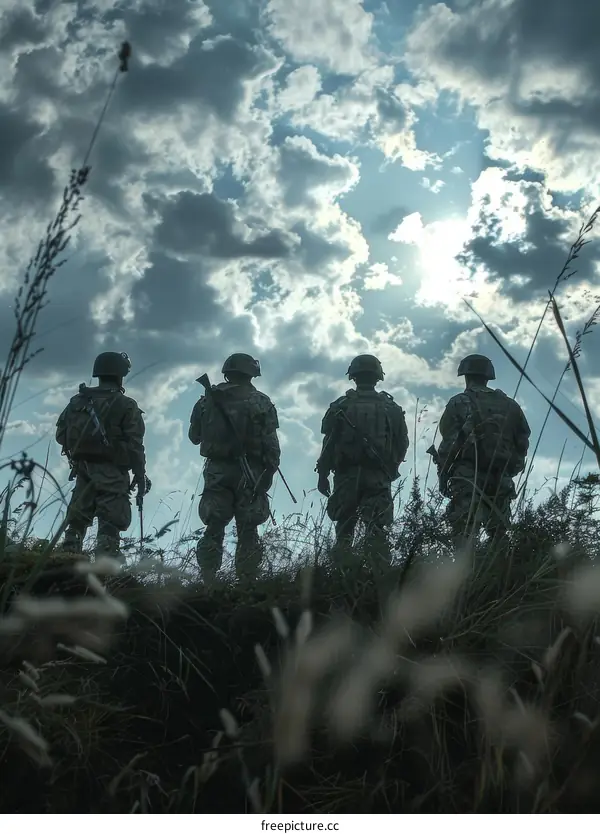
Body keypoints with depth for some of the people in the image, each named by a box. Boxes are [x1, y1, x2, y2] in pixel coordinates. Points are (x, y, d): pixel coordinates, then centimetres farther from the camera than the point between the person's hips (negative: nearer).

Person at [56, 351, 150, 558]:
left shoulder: (77, 401, 9)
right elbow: (135, 445, -10)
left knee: (76, 521, 15)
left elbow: (61, 435, 9)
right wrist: (140, 475, -4)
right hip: (111, 472, -5)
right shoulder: (125, 405, -7)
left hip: (83, 470, 6)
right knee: (110, 525, -5)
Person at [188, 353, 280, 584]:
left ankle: (208, 582, 4)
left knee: (214, 528, 8)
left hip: (217, 471, 2)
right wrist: (270, 470, 0)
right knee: (247, 530, 5)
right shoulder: (261, 403, -2)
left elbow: (194, 437, 13)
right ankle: (246, 581, 5)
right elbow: (271, 443, -7)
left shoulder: (208, 400, 4)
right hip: (250, 473, -2)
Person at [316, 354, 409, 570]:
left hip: (347, 475, -1)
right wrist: (390, 469, 22)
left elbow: (328, 445, -2)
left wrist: (323, 474, 5)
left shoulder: (341, 407, 0)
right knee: (377, 532, 0)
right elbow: (402, 445, 7)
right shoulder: (392, 408, 6)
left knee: (344, 530, 6)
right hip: (379, 477, 1)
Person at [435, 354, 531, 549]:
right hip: (501, 479, 5)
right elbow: (522, 442, 12)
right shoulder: (510, 406, 13)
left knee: (465, 535, -9)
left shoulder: (459, 404, -1)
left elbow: (448, 443, -7)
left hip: (468, 478, -4)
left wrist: (443, 476, -1)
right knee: (500, 535, 11)